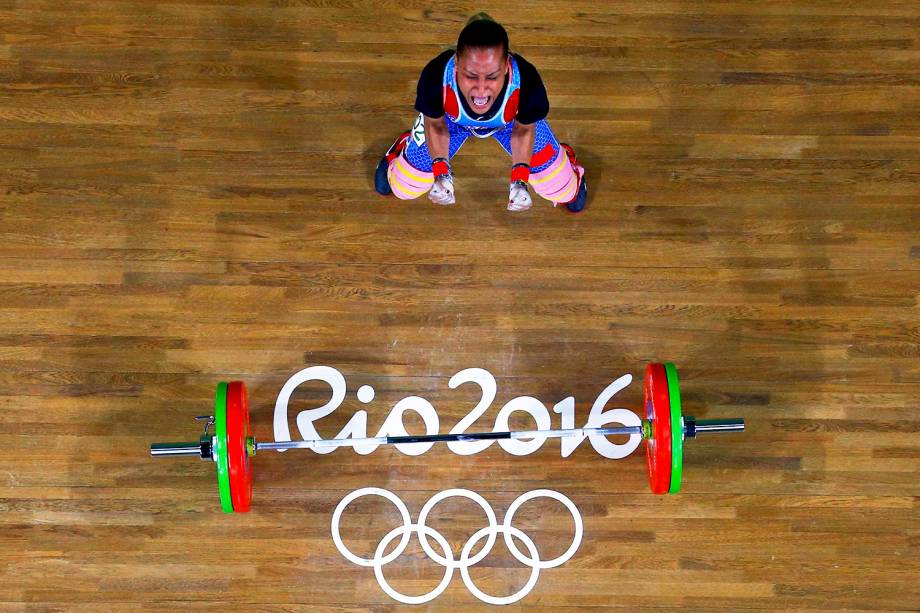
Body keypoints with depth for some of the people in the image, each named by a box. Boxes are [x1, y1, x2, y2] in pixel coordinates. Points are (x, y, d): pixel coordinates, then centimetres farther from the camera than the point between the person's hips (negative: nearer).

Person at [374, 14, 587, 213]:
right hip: (452, 120, 0)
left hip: (510, 122, 0)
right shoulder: (436, 75, -44)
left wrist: (521, 177, -33)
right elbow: (436, 125, -18)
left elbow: (524, 130, -18)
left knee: (563, 192, 8)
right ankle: (402, 148, 46)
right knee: (404, 188, 11)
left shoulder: (527, 81, -44)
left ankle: (564, 157, 44)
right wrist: (440, 170, -33)